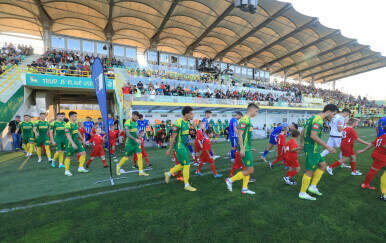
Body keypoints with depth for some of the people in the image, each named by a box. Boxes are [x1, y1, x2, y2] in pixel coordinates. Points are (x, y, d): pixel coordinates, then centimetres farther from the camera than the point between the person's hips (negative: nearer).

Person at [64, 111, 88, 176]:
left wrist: (82, 140, 25)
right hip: (70, 143, -8)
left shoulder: (76, 123, 8)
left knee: (83, 153, 2)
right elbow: (67, 135, -26)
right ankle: (67, 171, 21)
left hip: (77, 142, 8)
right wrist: (73, 144, -33)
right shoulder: (67, 125, -18)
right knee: (68, 157, 5)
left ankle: (81, 168, 11)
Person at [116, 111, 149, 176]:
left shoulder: (136, 123, 8)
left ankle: (141, 172, 5)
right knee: (126, 157, 7)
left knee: (140, 156, -2)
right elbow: (128, 134, -26)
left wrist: (138, 139, 18)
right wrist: (136, 139, -34)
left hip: (136, 143, 6)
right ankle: (118, 167, 35)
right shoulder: (127, 123, -17)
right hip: (129, 143, -6)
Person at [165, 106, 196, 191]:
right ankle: (187, 185, 12)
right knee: (187, 165, -4)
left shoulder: (187, 122, 9)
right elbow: (173, 137, -15)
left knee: (182, 164, 17)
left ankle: (168, 174, 37)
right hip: (179, 146, -9)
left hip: (185, 145, 9)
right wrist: (170, 149, -10)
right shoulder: (178, 123, -18)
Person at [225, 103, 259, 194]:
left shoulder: (248, 120, 14)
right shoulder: (245, 120, -16)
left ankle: (244, 189, 25)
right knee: (250, 170, -3)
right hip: (245, 149, -10)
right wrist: (242, 148, -24)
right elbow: (239, 134, -22)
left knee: (247, 169, 15)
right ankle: (230, 180, 7)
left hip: (247, 148, 10)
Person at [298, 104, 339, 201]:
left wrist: (301, 143, 26)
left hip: (313, 149, 10)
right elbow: (313, 136, -28)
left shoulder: (313, 118, 12)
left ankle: (313, 186, 25)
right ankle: (302, 193, 13)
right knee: (310, 171, 0)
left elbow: (303, 131, 18)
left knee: (323, 165, 20)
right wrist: (328, 147, -25)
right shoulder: (318, 120, -18)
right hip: (312, 149, -10)